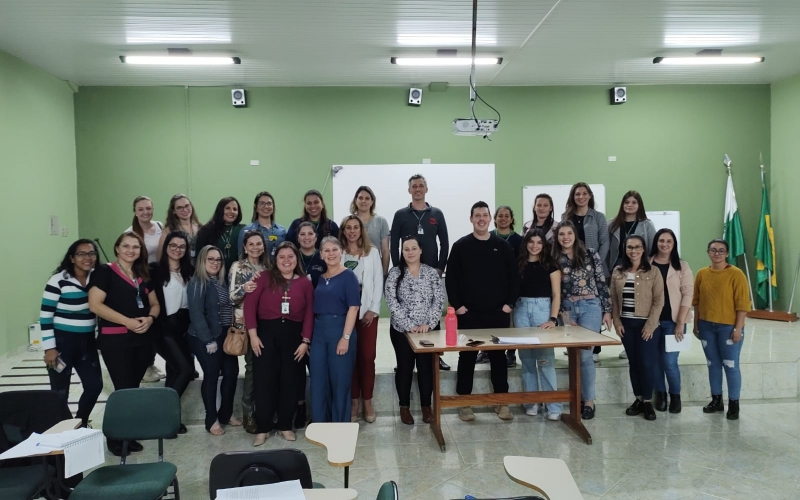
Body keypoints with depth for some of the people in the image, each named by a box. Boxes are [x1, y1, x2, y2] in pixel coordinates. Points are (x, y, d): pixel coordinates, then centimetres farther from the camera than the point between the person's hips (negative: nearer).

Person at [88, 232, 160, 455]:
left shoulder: (143, 275, 14)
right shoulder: (104, 272, -4)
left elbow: (154, 304, 18)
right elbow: (95, 304, -14)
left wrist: (150, 318, -5)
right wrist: (127, 321, -20)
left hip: (143, 339, 6)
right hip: (116, 340, -6)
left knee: (133, 388, 10)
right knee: (123, 389, -4)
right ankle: (115, 438, 12)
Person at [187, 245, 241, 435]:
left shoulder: (222, 282, 12)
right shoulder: (197, 283, -11)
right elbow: (196, 314, -16)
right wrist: (208, 340, -18)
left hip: (225, 335, 7)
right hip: (205, 338, -7)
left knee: (231, 372, 9)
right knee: (212, 376, 0)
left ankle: (226, 413, 25)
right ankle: (212, 420, 14)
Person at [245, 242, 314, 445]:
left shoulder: (305, 283, 5)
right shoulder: (265, 277, 0)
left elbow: (309, 313, 2)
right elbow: (250, 304, -5)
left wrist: (306, 341, -5)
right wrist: (253, 334, -11)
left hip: (293, 334, 2)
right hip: (266, 332, -1)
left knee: (289, 380, 9)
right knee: (264, 379, 3)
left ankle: (285, 425, 22)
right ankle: (263, 427, 14)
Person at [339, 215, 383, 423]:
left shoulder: (372, 252, 6)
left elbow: (378, 282, 2)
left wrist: (372, 309, -6)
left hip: (367, 311, 0)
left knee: (367, 357, 0)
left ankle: (367, 402, 12)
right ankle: (353, 402, 12)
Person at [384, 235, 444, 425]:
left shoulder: (432, 273, 1)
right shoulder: (395, 274, -3)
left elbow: (439, 301, -3)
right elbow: (392, 303, -10)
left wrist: (428, 324, -14)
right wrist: (409, 325, -16)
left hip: (428, 330, 1)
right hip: (402, 330, -1)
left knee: (426, 367, 7)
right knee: (404, 368, 8)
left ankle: (426, 406, 22)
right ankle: (404, 407, 22)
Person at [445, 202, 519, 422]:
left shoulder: (502, 246, 6)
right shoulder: (460, 246, 0)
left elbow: (514, 277, 6)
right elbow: (450, 278, -2)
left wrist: (510, 303, -2)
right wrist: (457, 305, -8)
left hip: (498, 313, 2)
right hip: (468, 314, -2)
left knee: (499, 357, 9)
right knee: (467, 358, 5)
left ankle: (502, 402, 20)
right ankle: (464, 403, 14)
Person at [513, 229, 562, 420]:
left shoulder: (550, 264, 0)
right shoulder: (519, 263, 7)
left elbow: (556, 294, -2)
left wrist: (553, 319, -13)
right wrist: (509, 312, -4)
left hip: (542, 308, -3)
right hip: (521, 309, 3)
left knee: (545, 358, -7)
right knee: (526, 357, 7)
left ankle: (554, 406, -1)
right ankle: (530, 401, 17)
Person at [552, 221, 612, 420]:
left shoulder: (590, 254, 1)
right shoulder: (555, 259, 3)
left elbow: (602, 283, 2)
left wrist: (607, 310, 0)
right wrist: (562, 314, -6)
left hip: (590, 307, -2)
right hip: (567, 309, 2)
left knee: (584, 354, -6)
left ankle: (589, 400, 5)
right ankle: (579, 396, 18)